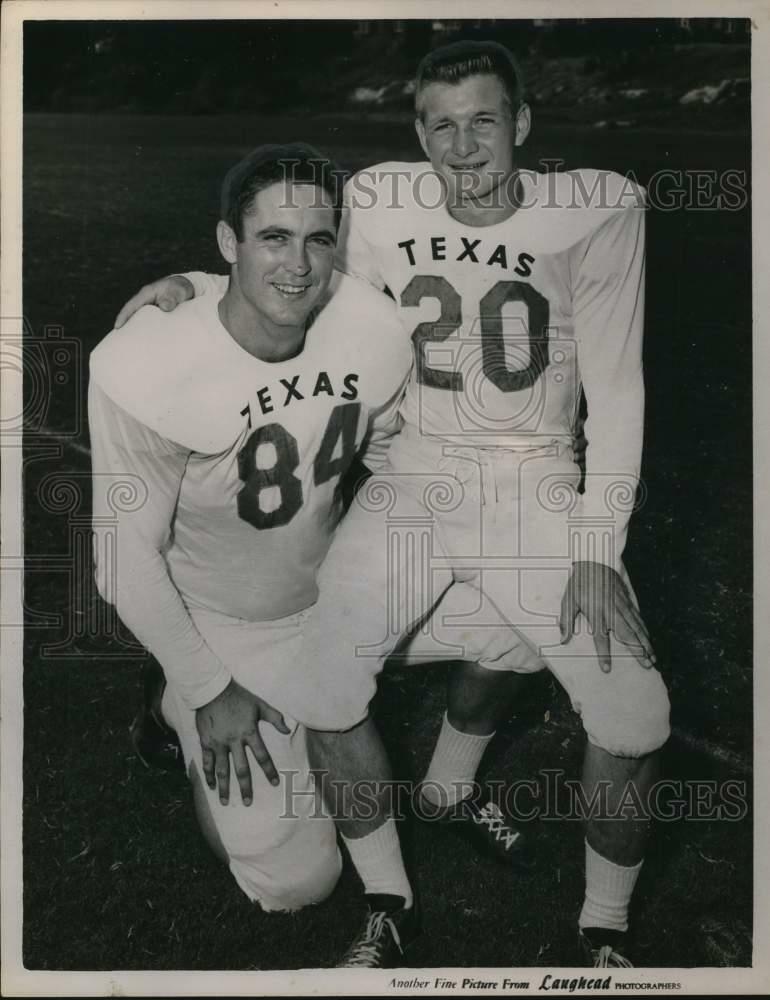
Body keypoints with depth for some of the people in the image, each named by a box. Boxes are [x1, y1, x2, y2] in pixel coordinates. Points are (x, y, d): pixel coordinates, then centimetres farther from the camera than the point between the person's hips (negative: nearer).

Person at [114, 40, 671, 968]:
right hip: (414, 475, 2)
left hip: (537, 483, -1)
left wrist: (596, 550, -11)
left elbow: (615, 386, -6)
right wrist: (193, 285, -4)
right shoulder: (380, 205, -5)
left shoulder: (598, 209, -9)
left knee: (634, 718, -11)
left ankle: (604, 933, 19)